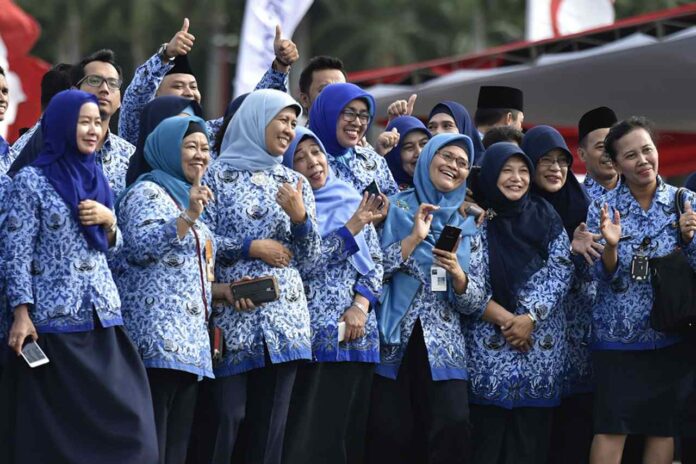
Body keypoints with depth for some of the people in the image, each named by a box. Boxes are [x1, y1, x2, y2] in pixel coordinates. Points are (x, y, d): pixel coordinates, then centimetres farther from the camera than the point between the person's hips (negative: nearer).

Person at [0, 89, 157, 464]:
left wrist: (108, 220, -1)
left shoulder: (97, 178, 14)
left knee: (118, 418, 0)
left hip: (102, 313, 6)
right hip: (53, 318, -6)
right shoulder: (31, 180, -4)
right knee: (56, 426, -3)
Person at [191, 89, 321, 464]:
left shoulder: (295, 183, 14)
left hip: (284, 319, 4)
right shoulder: (218, 175, 2)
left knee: (270, 426, 2)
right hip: (231, 316, -4)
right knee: (224, 417, -10)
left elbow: (308, 261, 11)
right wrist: (252, 247, -12)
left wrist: (300, 217, -5)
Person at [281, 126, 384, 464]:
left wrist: (361, 304, -6)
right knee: (308, 432, -9)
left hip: (357, 333, 4)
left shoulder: (352, 201, 13)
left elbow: (376, 262, 12)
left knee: (348, 429, 4)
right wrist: (350, 228, -14)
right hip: (309, 334, -4)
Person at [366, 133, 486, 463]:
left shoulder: (466, 227, 15)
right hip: (394, 341, -2)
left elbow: (474, 304, 10)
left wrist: (457, 274, -9)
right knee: (392, 436, -9)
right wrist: (414, 239, -13)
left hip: (443, 345, 2)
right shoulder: (396, 209, 6)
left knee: (453, 428, -17)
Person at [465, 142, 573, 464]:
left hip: (541, 343, 2)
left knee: (531, 431, 0)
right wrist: (506, 320, -13)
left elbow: (560, 272, 1)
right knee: (487, 431, -7)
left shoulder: (545, 217, 8)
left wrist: (530, 318, -12)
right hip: (489, 343, -2)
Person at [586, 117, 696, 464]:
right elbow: (609, 279, -6)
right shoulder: (603, 208, -2)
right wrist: (611, 245, -26)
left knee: (665, 428, 5)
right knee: (611, 429, -5)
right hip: (618, 335, -1)